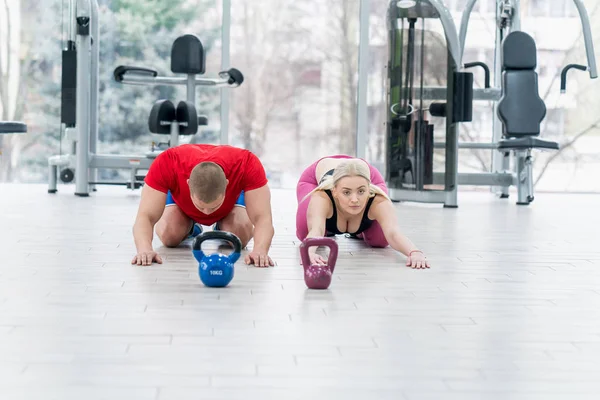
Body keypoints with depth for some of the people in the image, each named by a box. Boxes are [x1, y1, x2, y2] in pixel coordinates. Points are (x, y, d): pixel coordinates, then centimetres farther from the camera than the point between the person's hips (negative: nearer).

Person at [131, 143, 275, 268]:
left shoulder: (247, 164, -46)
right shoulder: (166, 164, -45)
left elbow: (262, 218, -47)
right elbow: (145, 217, -45)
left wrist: (260, 251, -68)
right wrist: (145, 249, -66)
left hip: (233, 192, 0)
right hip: (180, 194, 0)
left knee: (239, 237, -23)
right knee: (169, 235, -23)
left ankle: (222, 229, 15)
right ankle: (191, 228, 14)